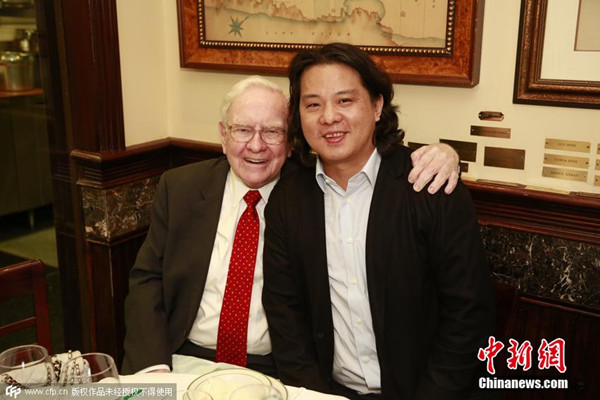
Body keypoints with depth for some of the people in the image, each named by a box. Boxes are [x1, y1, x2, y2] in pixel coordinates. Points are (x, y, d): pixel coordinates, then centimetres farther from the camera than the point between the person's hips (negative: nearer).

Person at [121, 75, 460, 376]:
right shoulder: (179, 188, 3)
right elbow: (147, 279, 3)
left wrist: (438, 155, -17)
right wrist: (154, 366, -11)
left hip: (279, 371, -1)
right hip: (185, 360, 2)